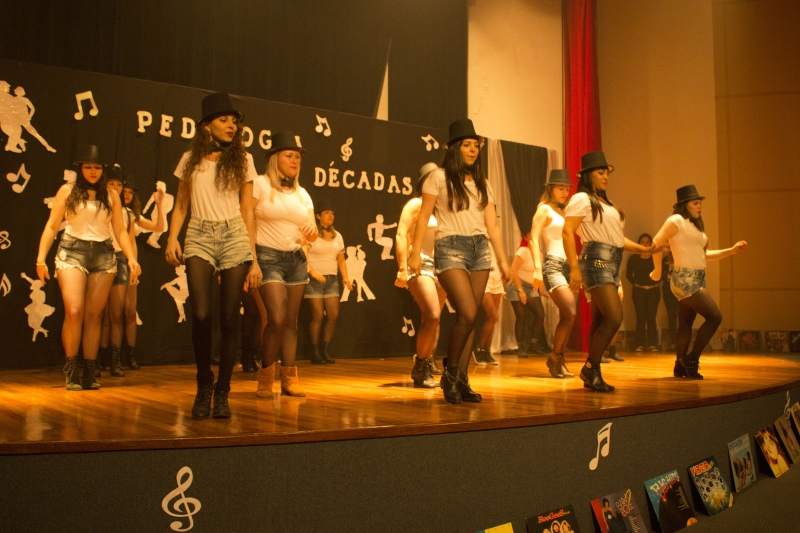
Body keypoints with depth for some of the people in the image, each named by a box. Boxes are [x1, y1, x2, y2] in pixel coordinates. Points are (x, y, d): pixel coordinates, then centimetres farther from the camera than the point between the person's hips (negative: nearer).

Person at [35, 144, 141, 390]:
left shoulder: (111, 195, 11)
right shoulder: (67, 191, 7)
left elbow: (120, 230, 10)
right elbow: (52, 226, 5)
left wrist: (131, 258, -2)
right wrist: (41, 258, -2)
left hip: (103, 255, 2)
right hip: (72, 252, -2)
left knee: (94, 315, 2)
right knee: (74, 312, -15)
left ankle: (90, 373, 8)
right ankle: (71, 370, -2)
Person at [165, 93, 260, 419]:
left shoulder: (242, 159, 8)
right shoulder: (191, 160, 10)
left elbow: (247, 211, 7)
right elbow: (181, 205, 13)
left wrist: (253, 259, 2)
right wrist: (172, 239, -4)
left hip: (234, 237, 0)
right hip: (199, 237, 0)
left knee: (228, 319, -3)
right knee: (201, 315, -13)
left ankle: (222, 392, 9)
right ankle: (204, 386, 8)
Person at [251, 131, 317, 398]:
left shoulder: (302, 194, 12)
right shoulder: (260, 185, -4)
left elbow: (313, 236, 14)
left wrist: (312, 231, -10)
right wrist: (250, 260, -19)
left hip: (296, 259, 5)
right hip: (268, 257, -5)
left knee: (291, 321, 3)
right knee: (277, 319, -14)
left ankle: (289, 378, 10)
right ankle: (265, 374, 5)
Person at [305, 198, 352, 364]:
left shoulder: (337, 236, 14)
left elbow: (341, 260, 15)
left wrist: (345, 278, 2)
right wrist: (313, 272, -23)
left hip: (332, 279, 5)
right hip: (314, 279, -5)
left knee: (333, 315, -2)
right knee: (318, 315, -7)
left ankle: (325, 350, 11)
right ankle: (315, 352, 4)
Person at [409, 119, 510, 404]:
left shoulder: (482, 182, 15)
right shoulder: (439, 177, 1)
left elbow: (492, 224, 14)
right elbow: (423, 217, -3)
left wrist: (503, 260, 9)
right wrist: (416, 252, -11)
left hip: (480, 249, 5)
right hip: (451, 248, -5)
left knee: (468, 317, 1)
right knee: (468, 314, -17)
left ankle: (461, 380, 8)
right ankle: (450, 372, 3)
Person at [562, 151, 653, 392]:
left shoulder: (605, 203, 23)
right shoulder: (582, 199, -4)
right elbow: (567, 233, -13)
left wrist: (643, 249, 11)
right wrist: (574, 267, -20)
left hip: (612, 264, 9)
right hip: (597, 261, -9)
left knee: (601, 321, 7)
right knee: (614, 317, -16)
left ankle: (592, 374, 12)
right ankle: (590, 368, -6)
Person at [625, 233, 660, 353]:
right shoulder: (634, 258, 5)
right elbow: (629, 274, 6)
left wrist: (654, 283, -4)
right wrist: (636, 284, -2)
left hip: (653, 290, 1)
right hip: (638, 291, 0)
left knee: (651, 317, -3)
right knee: (640, 317, -4)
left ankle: (653, 344, 0)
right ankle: (640, 345, -3)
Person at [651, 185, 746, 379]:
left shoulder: (695, 225, 18)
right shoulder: (676, 221, -9)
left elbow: (704, 254, 20)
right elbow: (657, 244, -12)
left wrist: (732, 250, 12)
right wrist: (658, 270, -6)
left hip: (698, 279, 9)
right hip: (685, 279, -9)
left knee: (685, 324, 8)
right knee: (714, 317, -12)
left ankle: (680, 367, 12)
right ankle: (691, 360, -6)